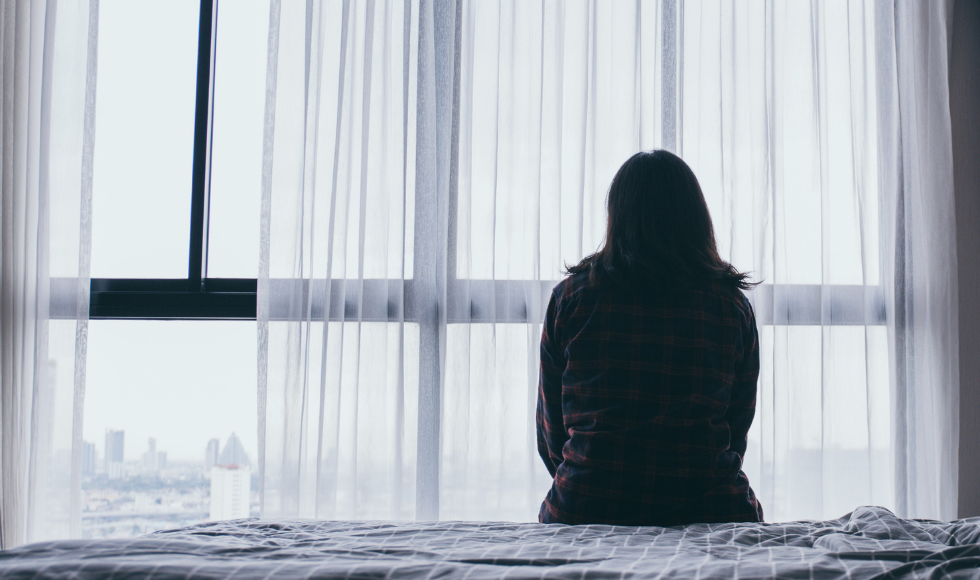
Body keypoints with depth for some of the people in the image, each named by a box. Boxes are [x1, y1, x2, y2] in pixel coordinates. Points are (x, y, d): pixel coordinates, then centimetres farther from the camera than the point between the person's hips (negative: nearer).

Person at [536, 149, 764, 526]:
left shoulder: (571, 296, 1)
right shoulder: (732, 304, 3)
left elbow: (550, 431, 8)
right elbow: (738, 431, 11)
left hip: (585, 510, 1)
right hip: (706, 512, 0)